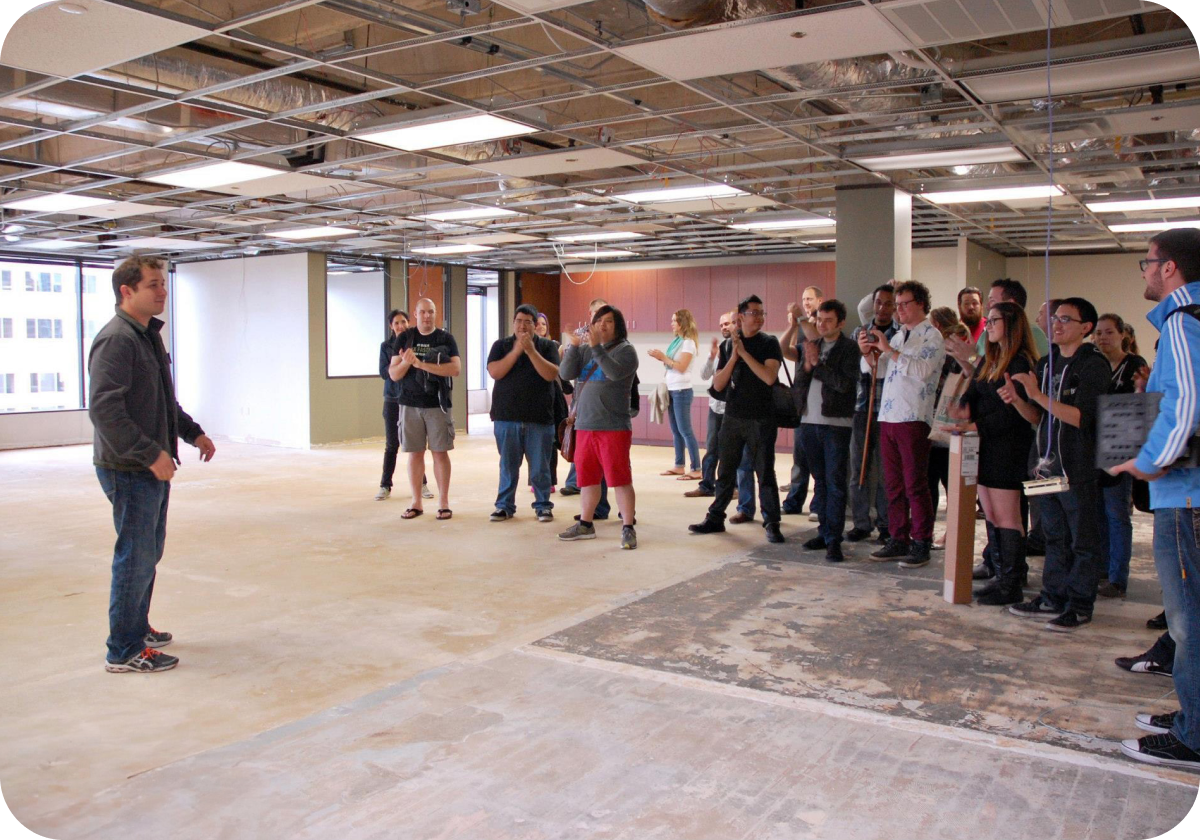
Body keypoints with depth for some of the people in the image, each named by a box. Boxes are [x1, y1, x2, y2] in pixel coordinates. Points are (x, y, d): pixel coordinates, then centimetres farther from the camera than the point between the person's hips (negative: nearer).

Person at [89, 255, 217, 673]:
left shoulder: (149, 336, 15)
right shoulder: (116, 339, -17)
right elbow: (104, 408, -25)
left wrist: (193, 433, 20)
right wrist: (150, 454, -25)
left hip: (152, 468, 10)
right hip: (129, 470, -10)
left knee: (147, 553, 18)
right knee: (136, 557, -3)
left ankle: (137, 628, 32)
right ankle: (124, 651, 8)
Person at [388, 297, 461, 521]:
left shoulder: (445, 338, 1)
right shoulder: (404, 338, 6)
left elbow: (456, 369, -14)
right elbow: (393, 374, 2)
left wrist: (422, 364, -21)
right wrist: (405, 362, -20)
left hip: (437, 404, -1)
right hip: (409, 404, 2)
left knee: (440, 452, 0)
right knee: (415, 453, 6)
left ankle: (443, 502, 7)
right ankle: (416, 503, 13)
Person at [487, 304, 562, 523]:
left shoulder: (547, 346, 4)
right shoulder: (501, 346, 7)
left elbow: (552, 374, -10)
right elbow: (494, 372, -8)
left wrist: (531, 351, -17)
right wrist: (516, 350, -14)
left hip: (540, 418, -1)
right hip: (507, 417, 1)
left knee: (540, 467, 4)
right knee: (508, 466, 7)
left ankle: (543, 505, 15)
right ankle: (505, 505, 17)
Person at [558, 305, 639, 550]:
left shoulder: (625, 350, -3)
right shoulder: (584, 350, 11)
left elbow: (616, 372, -21)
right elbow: (566, 373, 0)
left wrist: (596, 347, -24)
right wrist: (574, 345, -10)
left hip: (613, 427, -5)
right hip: (584, 426, 6)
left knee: (620, 478, -5)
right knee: (587, 477, 13)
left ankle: (628, 528, 1)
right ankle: (585, 525, 25)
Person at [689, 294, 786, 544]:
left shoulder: (769, 343, -3)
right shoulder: (727, 345, 7)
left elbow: (769, 377, -18)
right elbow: (718, 384, 1)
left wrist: (744, 351, -16)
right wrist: (734, 356, -12)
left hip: (761, 419, -3)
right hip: (732, 418, 3)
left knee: (765, 472, 1)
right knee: (725, 472, 10)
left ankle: (771, 523, 8)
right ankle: (715, 518, 20)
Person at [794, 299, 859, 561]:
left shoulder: (849, 348, -3)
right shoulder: (812, 346, 14)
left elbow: (845, 383, -16)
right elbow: (799, 383, 8)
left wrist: (817, 364, -11)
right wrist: (808, 364, -10)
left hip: (836, 423, -6)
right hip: (809, 421, 6)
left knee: (835, 482, -6)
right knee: (819, 480, 12)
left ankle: (834, 540, -6)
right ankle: (824, 532, 20)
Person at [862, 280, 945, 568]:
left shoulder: (931, 335, -3)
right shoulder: (899, 336, 19)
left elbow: (922, 369, -19)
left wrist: (889, 350, -18)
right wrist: (868, 352, 5)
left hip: (914, 418, -7)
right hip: (888, 416, 7)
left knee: (915, 485, -3)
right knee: (893, 484, 10)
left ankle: (921, 545, 5)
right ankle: (898, 541, 18)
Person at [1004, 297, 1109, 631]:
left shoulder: (1093, 365, -9)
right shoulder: (1046, 363, 13)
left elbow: (1081, 417, -20)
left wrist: (1038, 395, -25)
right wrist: (1017, 400, -3)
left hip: (1078, 468, -7)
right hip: (1047, 464, 7)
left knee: (1082, 540, 3)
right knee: (1054, 537, 14)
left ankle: (1079, 605, 11)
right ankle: (1053, 598, 22)